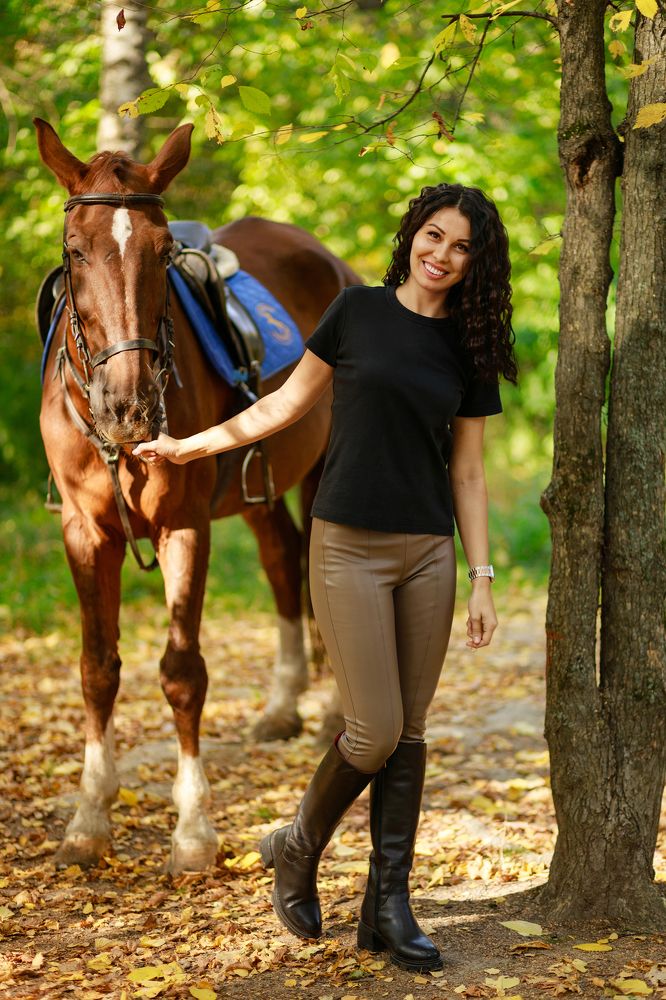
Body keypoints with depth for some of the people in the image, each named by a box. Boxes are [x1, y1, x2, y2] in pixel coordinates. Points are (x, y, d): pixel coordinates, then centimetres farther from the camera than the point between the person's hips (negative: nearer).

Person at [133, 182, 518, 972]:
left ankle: (388, 907, 13)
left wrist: (482, 578, 4)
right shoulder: (357, 312, 0)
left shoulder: (467, 350, 7)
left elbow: (467, 472, 8)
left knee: (409, 734, 5)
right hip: (350, 549, -3)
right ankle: (298, 848, 19)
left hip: (428, 555, 3)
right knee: (375, 731, -7)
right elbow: (286, 404, 8)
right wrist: (190, 446, 9)